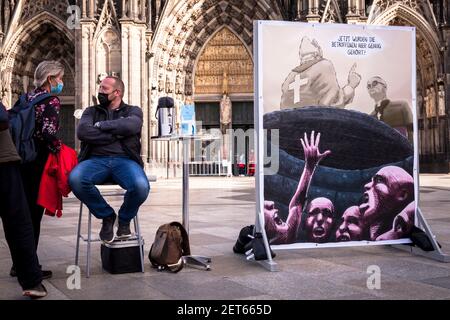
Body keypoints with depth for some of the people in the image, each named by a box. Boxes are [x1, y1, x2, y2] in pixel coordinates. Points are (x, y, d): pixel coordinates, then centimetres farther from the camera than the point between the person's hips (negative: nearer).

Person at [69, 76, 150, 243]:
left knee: (141, 186, -34)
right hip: (96, 160, 2)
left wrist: (102, 125, 1)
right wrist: (116, 134, -3)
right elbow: (82, 132, -1)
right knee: (75, 179, -33)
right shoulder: (91, 111, 22)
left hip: (124, 160, -1)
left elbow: (130, 126, -8)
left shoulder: (133, 111, 17)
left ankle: (124, 219, 2)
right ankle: (106, 215, -5)